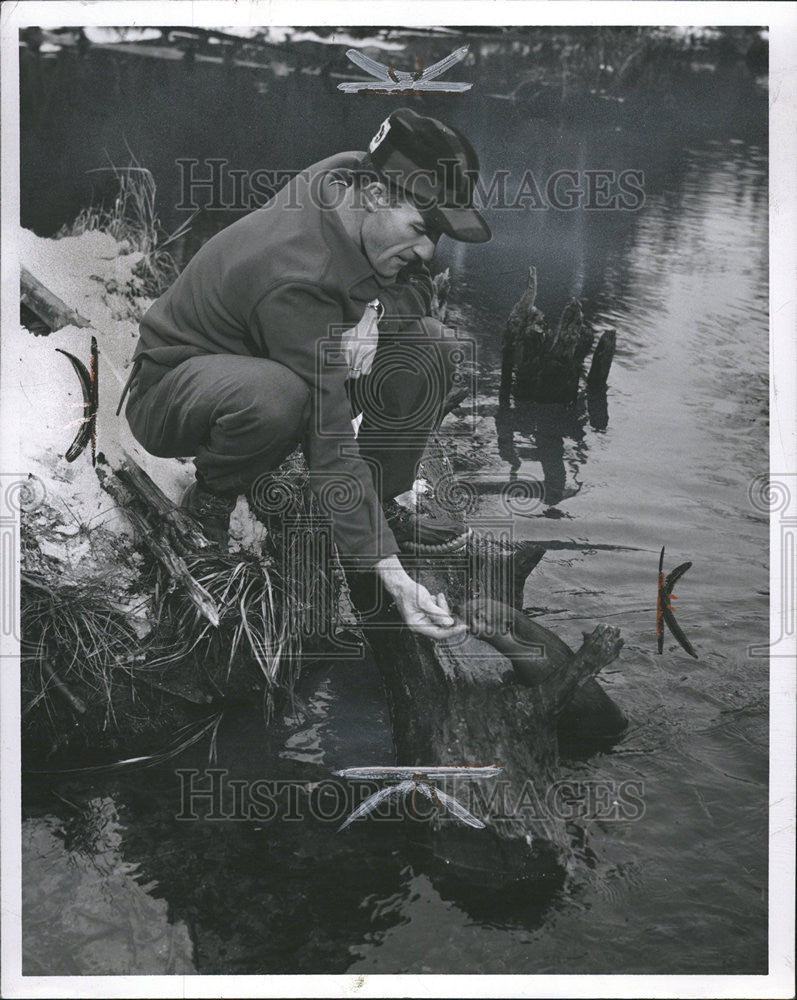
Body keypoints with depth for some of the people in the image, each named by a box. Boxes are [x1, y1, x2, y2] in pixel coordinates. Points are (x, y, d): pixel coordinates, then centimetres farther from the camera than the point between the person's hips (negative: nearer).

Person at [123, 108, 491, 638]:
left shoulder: (345, 174, -14)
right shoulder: (294, 279, -36)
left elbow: (418, 289, 3)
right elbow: (331, 442, -37)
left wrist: (377, 315, -22)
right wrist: (391, 573, -38)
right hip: (171, 390, -7)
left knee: (431, 347, -11)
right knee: (274, 395, -43)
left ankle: (384, 505, 3)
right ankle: (211, 503, -12)